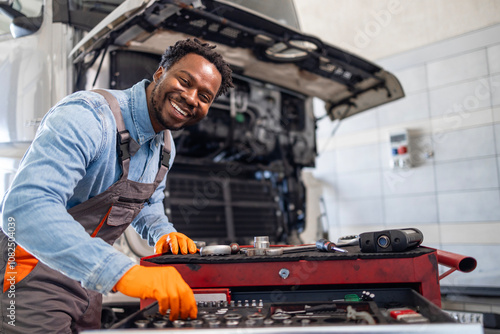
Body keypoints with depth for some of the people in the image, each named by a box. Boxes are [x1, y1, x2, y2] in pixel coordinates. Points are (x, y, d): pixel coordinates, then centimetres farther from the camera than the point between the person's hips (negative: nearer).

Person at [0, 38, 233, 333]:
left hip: (86, 278, 8)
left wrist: (163, 233, -6)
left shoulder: (165, 148, 1)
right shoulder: (87, 117, -28)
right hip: (34, 270, -8)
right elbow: (27, 207, -42)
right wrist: (124, 272, -51)